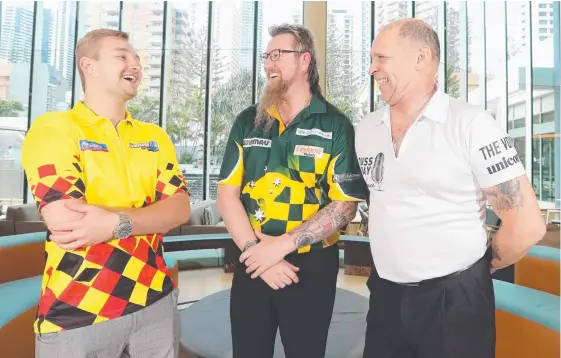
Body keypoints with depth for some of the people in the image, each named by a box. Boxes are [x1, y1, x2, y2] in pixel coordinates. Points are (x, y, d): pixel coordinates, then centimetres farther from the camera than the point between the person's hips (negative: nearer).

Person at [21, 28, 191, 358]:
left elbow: (181, 208, -3)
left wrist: (117, 222, -19)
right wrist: (153, 209, -11)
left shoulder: (154, 137, 10)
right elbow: (63, 220, -19)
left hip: (155, 301, 5)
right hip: (77, 312, -4)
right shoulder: (53, 128, -6)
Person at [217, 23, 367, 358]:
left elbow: (345, 204, -10)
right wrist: (255, 250, -12)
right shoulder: (247, 121, 5)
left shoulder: (336, 126, -4)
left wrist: (283, 245, -17)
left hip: (311, 267, -2)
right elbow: (227, 193, 0)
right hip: (253, 264, 3)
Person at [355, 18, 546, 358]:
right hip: (385, 295, 5)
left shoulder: (471, 124, -13)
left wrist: (470, 271, 0)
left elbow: (527, 225, -11)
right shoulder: (366, 128, 4)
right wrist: (392, 270, 13)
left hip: (455, 301, -4)